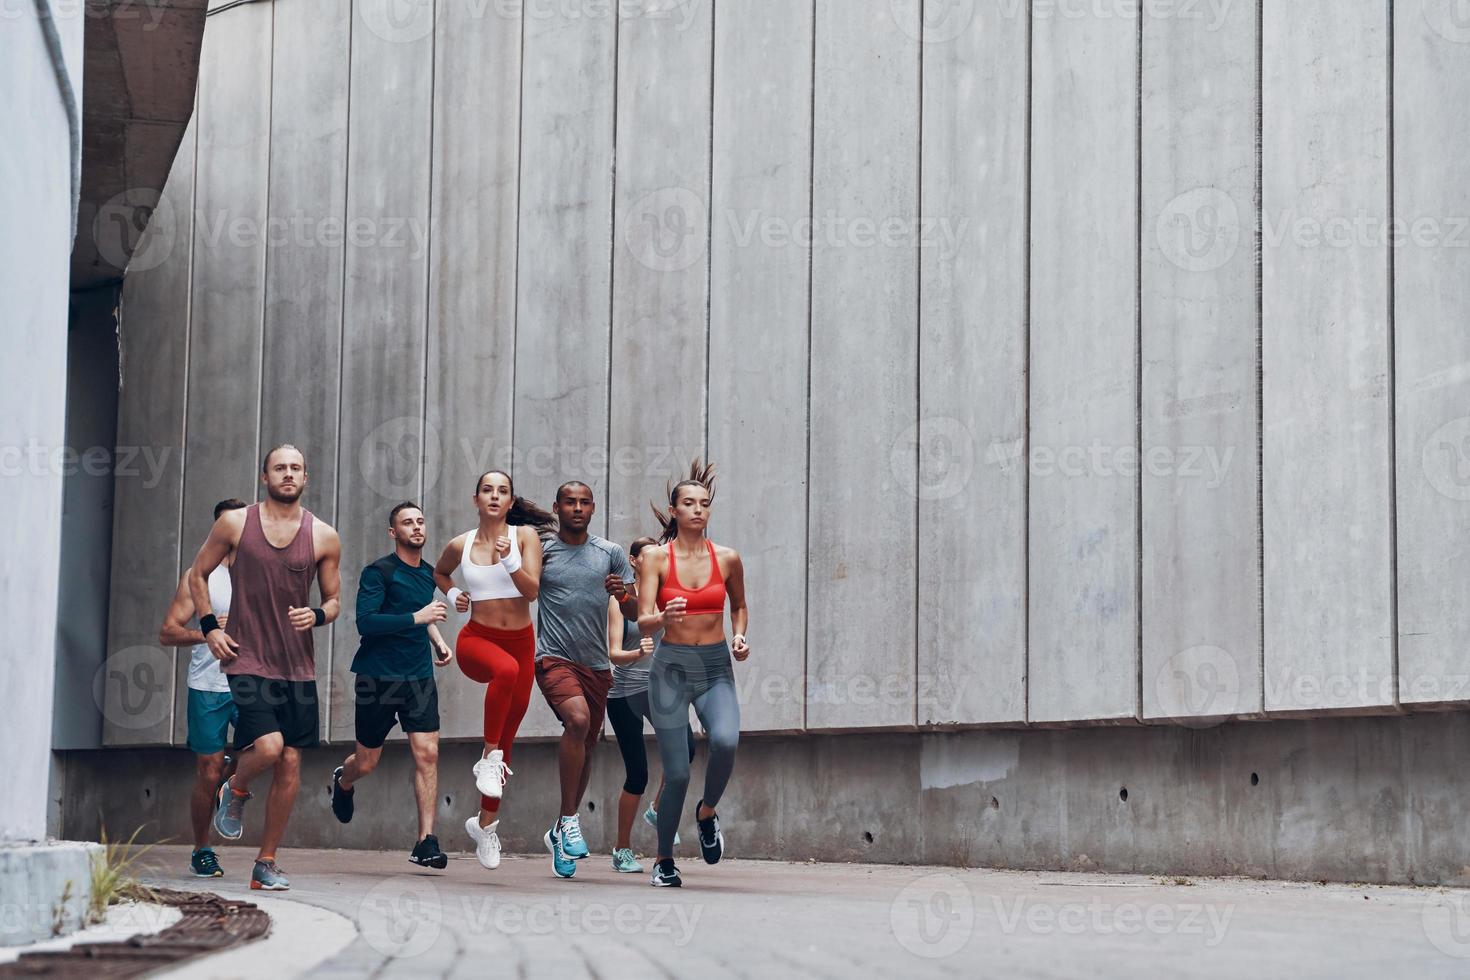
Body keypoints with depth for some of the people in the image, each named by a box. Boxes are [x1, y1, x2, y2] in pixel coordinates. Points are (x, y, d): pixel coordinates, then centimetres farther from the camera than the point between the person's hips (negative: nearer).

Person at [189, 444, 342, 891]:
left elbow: (334, 600, 12)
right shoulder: (234, 523, 1)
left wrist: (318, 615, -10)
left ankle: (266, 864, 13)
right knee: (268, 747, -21)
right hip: (247, 660, -3)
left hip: (298, 666, 3)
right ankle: (235, 792, 15)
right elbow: (198, 574, 12)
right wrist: (210, 627, 0)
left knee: (290, 764, 1)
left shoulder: (323, 537, 4)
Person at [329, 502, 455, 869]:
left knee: (427, 753, -12)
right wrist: (417, 618, -24)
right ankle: (343, 782, 45)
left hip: (419, 678, 4)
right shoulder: (378, 572, -9)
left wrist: (437, 640, 16)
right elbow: (366, 622, -21)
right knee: (366, 762, 7)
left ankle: (426, 842, -11)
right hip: (378, 677, -4)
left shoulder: (428, 573, 12)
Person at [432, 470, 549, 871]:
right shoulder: (461, 545, 1)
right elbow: (439, 572, 24)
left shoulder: (525, 536, -3)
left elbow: (532, 591, -13)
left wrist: (510, 561, -27)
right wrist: (453, 594, 5)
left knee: (506, 740, 7)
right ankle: (490, 757, -28)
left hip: (520, 640, 2)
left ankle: (485, 823, 22)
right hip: (477, 639, -2)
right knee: (506, 670, -40)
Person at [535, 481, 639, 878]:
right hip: (555, 658, -5)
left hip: (597, 664, 5)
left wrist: (623, 593, -14)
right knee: (577, 719, -29)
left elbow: (634, 612, 8)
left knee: (586, 746, 10)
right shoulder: (540, 552, 2)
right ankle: (569, 819, -20)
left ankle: (560, 833, 28)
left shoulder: (610, 554, 9)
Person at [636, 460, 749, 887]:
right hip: (671, 667, -1)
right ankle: (664, 861, 17)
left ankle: (707, 812, 2)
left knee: (726, 741, -28)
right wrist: (663, 618, -33)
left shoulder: (727, 558, 3)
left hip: (716, 668, 1)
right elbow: (643, 623, -11)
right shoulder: (655, 558, -3)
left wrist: (739, 636, 2)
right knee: (676, 773, -5)